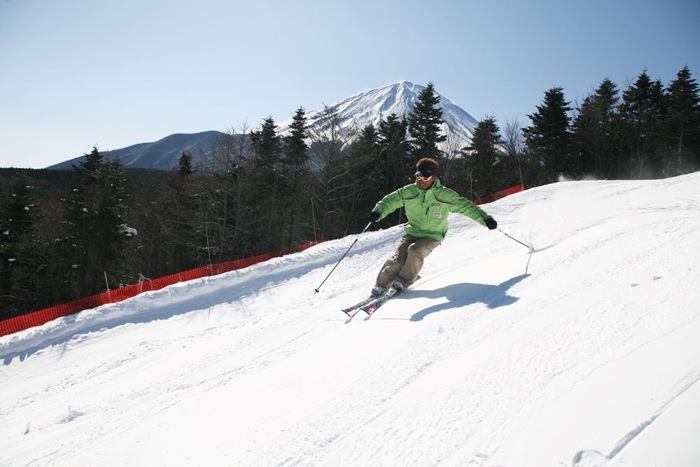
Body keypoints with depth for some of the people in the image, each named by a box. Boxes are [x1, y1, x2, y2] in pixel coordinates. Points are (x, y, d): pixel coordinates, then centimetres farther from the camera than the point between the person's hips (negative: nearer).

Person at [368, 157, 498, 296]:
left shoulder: (445, 195, -13)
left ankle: (403, 282, -9)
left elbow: (466, 206, -10)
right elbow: (391, 200, -8)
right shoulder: (409, 191, -8)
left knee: (415, 251, -29)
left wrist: (485, 218, -18)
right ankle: (381, 285, 0)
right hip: (412, 232, 2)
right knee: (398, 259, -16)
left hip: (432, 236, -2)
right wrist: (378, 212, -27)